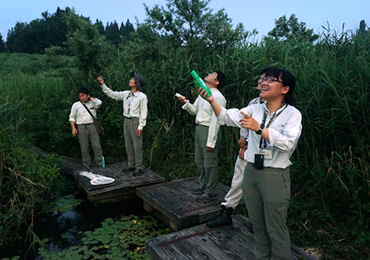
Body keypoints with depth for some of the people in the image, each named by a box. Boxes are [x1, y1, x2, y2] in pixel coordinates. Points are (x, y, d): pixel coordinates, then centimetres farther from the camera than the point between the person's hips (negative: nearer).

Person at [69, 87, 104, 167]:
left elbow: (99, 102, -11)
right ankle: (87, 163, 14)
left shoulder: (92, 103, 11)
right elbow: (72, 117, 8)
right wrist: (73, 128, -3)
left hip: (92, 126, 0)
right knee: (84, 147, 3)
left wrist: (90, 98, 2)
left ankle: (100, 163, 5)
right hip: (81, 127, 0)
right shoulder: (76, 105, 9)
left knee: (97, 145, -1)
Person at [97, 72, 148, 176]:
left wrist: (140, 126, -15)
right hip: (126, 120, 7)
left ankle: (139, 168, 5)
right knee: (128, 145, 13)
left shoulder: (142, 96, -11)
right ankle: (131, 165, 24)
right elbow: (112, 94, 15)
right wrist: (103, 84, 8)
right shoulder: (126, 94, 8)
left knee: (137, 145, -3)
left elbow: (144, 112, -12)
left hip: (135, 121, -7)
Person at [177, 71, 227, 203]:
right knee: (199, 161, 20)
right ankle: (203, 186, 38)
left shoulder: (218, 97, -17)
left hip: (209, 130, -9)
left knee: (209, 163, 1)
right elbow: (194, 110, 18)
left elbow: (215, 121, -20)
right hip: (199, 128, 10)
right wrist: (185, 102, 0)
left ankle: (211, 192, 17)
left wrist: (211, 141, -21)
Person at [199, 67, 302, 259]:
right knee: (257, 225, 20)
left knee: (275, 228, 8)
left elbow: (287, 142, -22)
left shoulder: (292, 114, -7)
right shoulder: (255, 109, 6)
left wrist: (258, 128, -26)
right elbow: (228, 117, -6)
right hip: (251, 172, 5)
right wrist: (211, 101, -21)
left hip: (275, 176, -5)